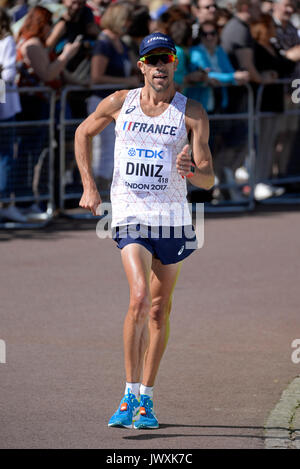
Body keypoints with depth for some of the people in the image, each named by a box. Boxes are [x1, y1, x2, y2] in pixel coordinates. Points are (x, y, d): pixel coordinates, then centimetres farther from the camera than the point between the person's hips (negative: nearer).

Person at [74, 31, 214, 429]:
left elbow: (208, 179, -6)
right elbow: (83, 133, 19)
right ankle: (130, 393, -16)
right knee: (140, 298, -21)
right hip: (131, 215, -1)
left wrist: (192, 171, -29)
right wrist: (88, 186, 10)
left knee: (160, 310, 8)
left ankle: (145, 398, 21)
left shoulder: (192, 112, -2)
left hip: (173, 218, 1)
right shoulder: (120, 103, 1)